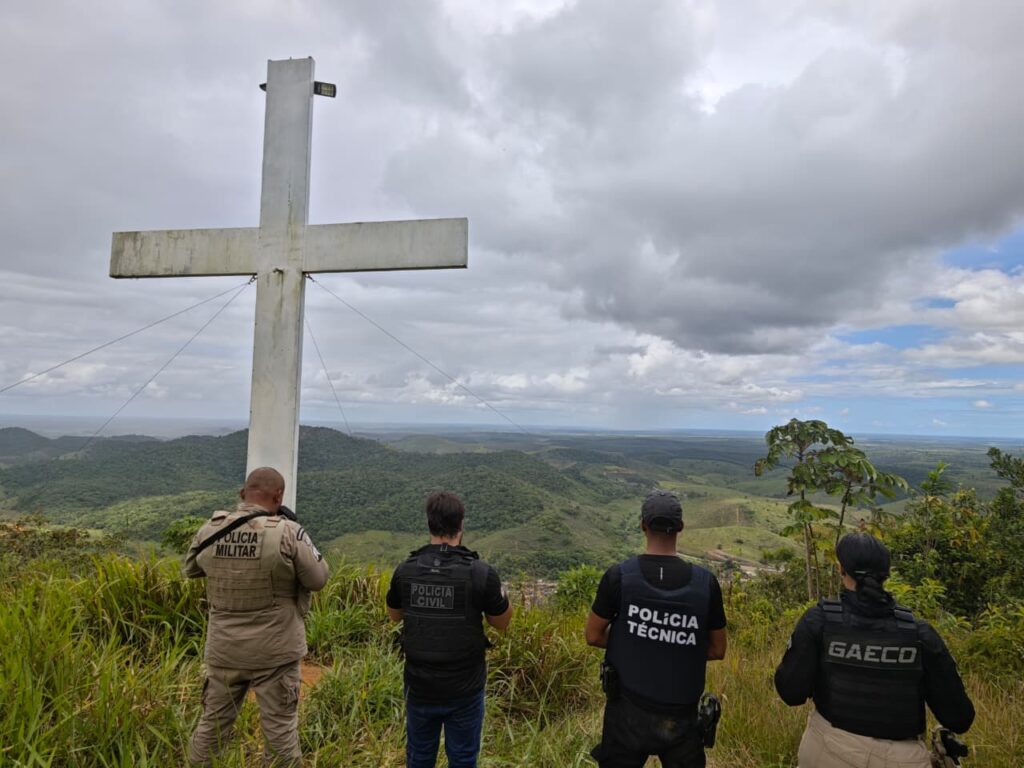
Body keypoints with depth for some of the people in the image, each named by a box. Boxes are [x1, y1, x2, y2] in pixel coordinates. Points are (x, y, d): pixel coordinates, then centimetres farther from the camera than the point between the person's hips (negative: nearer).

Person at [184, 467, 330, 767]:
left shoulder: (210, 530, -5)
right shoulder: (288, 533, -19)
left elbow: (190, 570, 14)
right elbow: (318, 579, -9)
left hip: (223, 649, 4)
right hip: (274, 650, -4)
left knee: (214, 722, 20)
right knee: (280, 726, 9)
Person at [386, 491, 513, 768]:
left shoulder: (405, 571, -11)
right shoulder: (481, 572, -20)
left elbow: (394, 615, 9)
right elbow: (501, 623, -5)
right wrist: (500, 594, 10)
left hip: (420, 687, 3)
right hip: (464, 691, -2)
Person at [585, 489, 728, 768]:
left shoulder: (619, 576, -15)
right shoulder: (706, 582, -11)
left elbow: (593, 636, -4)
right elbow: (717, 650, 0)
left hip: (628, 709, -1)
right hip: (681, 714, 1)